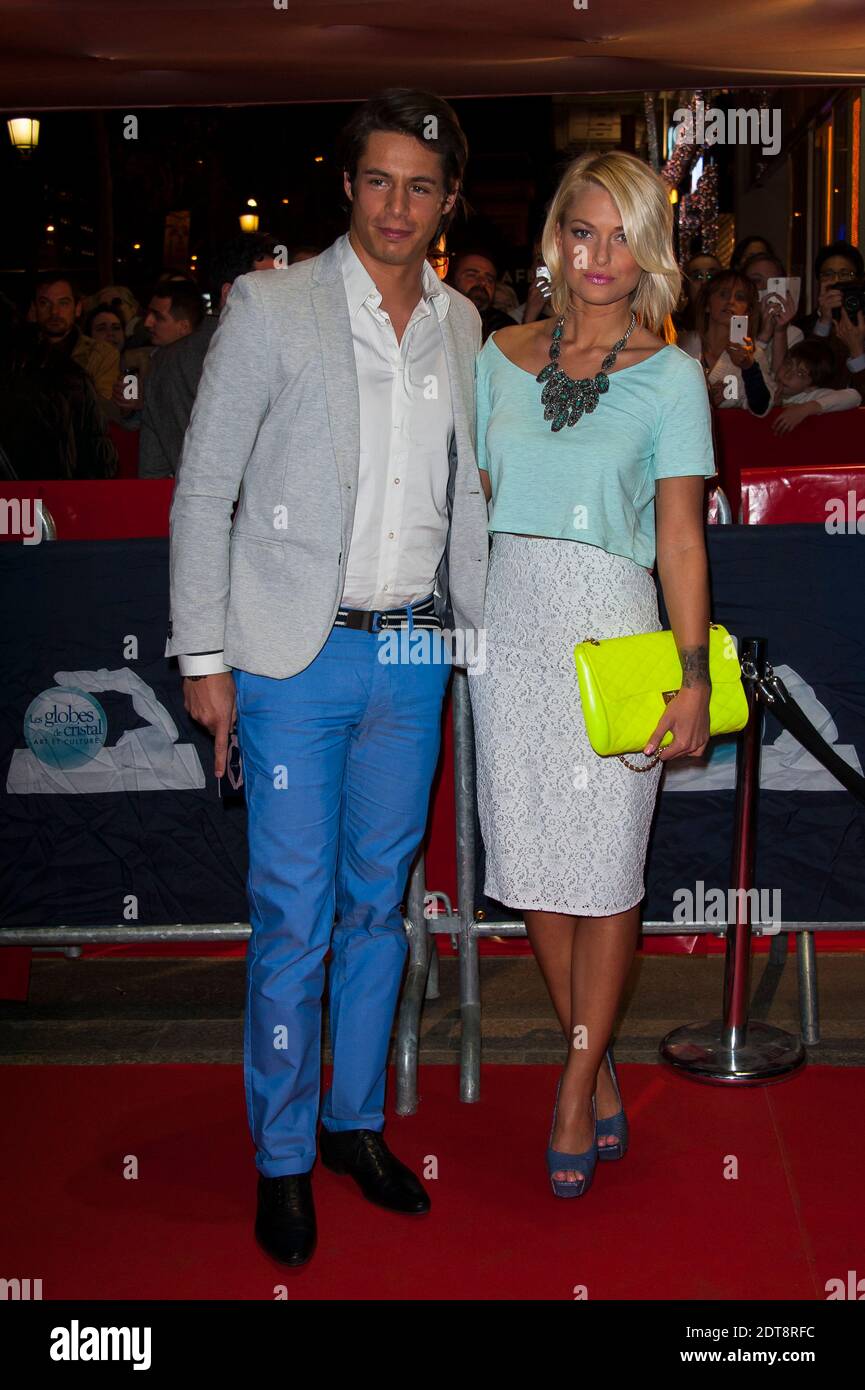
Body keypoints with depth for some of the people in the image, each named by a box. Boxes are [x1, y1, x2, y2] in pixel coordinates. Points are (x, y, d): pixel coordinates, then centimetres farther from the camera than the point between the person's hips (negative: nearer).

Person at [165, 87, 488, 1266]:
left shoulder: (462, 324, 10)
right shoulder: (269, 307, -4)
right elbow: (202, 492, -4)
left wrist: (478, 633, 13)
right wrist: (203, 657, -7)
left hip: (414, 657, 4)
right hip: (297, 655, -4)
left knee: (380, 902, 13)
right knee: (294, 917, 0)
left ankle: (359, 1120, 30)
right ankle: (283, 1155, 18)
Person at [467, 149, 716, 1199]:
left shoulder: (668, 375, 1)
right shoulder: (502, 356, 10)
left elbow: (680, 539, -4)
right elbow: (473, 501, 13)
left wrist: (694, 672, -11)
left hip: (611, 632, -3)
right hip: (509, 625, 3)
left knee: (604, 869, 1)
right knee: (534, 859, 8)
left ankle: (577, 1089, 16)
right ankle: (597, 1060, 26)